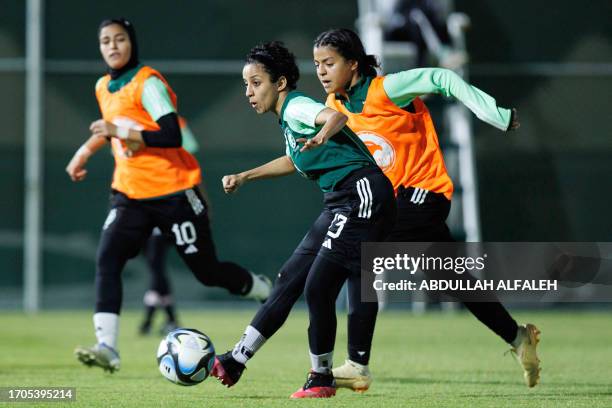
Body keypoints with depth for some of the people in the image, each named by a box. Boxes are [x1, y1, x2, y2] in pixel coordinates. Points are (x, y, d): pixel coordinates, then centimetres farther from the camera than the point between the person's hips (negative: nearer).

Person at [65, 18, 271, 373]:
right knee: (107, 259, -18)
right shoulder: (103, 88, 10)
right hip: (130, 194, 6)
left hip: (174, 193, -6)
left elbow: (172, 137, -24)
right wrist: (87, 150, 23)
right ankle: (107, 347, -25)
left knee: (207, 271, 4)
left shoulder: (147, 84, -14)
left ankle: (263, 289, 35)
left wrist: (121, 132, -26)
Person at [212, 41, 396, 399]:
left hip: (361, 195, -10)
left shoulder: (296, 107, -11)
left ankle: (322, 378, 2)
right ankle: (237, 361, 17)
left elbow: (336, 117, -33)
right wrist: (244, 177, 38)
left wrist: (320, 138, -55)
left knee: (318, 288, -11)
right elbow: (294, 161, 37)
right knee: (289, 280, 12)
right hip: (342, 205, 10)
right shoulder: (288, 117, 17)